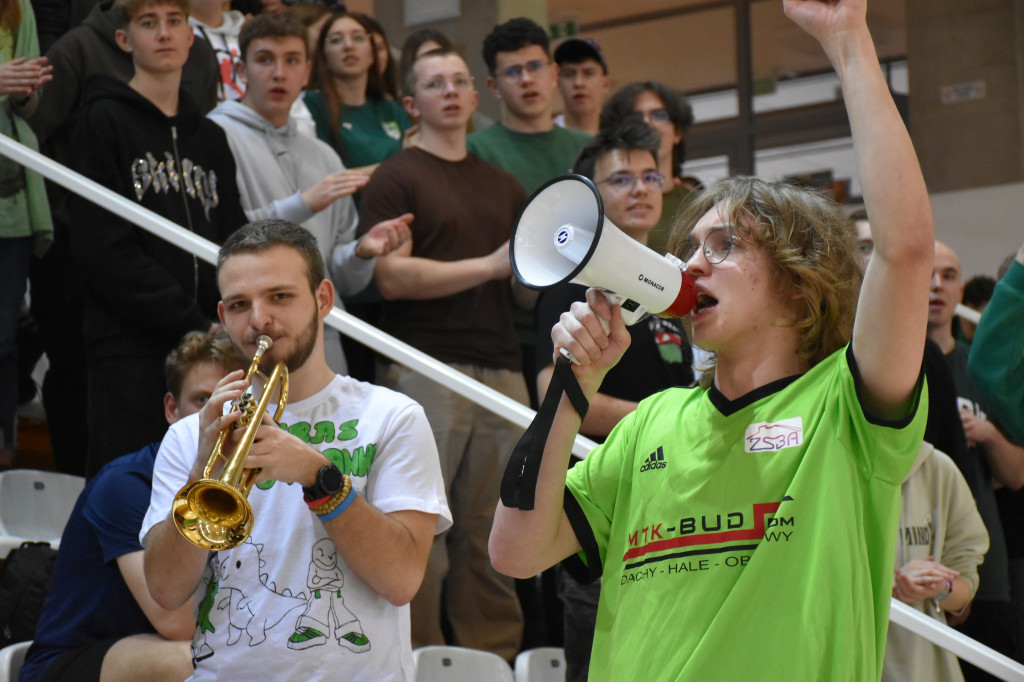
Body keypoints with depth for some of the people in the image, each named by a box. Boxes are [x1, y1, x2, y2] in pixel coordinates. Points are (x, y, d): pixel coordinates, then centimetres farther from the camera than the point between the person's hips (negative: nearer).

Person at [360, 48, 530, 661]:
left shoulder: (504, 187, 23)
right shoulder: (397, 178, 4)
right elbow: (392, 277, -8)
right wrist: (491, 265, -10)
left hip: (501, 370, 5)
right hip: (425, 369, -5)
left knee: (494, 532, 2)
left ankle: (496, 658, 6)